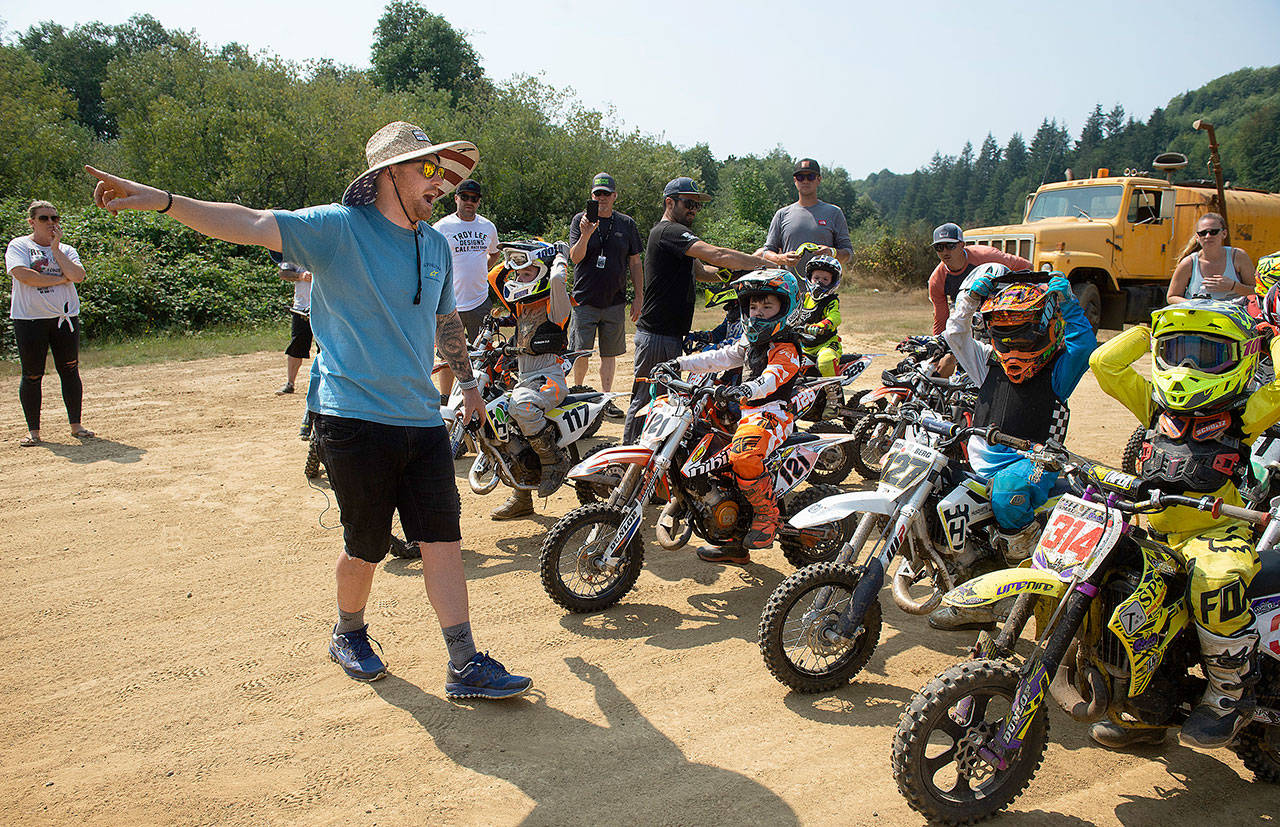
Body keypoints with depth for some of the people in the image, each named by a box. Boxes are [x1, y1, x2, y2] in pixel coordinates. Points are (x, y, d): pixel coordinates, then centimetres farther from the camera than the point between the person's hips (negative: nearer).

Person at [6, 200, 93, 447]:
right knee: (32, 375, 1)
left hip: (65, 316, 3)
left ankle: (76, 424, 12)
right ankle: (33, 430, 10)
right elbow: (23, 275, -14)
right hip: (29, 318, -3)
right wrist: (61, 279, -8)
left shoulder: (66, 250, 13)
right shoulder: (18, 246, 3)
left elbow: (78, 276, -6)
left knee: (70, 371, 3)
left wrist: (56, 247, -5)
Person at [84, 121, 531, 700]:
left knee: (443, 541, 2)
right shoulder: (338, 228, -7)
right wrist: (161, 201, -31)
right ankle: (349, 636, 36)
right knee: (364, 547, 7)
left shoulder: (436, 245, 12)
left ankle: (465, 666, 10)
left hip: (422, 419, 5)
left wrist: (467, 380, 32)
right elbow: (252, 225, -19)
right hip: (354, 418, -5)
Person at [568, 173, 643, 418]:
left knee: (609, 354, 6)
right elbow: (575, 258, -9)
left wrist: (639, 297, 7)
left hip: (615, 302, 2)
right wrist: (585, 235, -27)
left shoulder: (627, 224, 7)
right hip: (584, 300, -2)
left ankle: (606, 399, 15)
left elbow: (635, 263, 11)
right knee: (581, 353, -2)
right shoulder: (580, 220, 1)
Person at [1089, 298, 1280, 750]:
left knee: (1215, 582, -37)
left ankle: (1229, 695, -12)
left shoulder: (1243, 414, 4)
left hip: (1217, 532, -6)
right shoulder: (1156, 405, 16)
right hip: (1153, 533, 6)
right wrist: (1150, 331, 15)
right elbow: (1104, 363, 10)